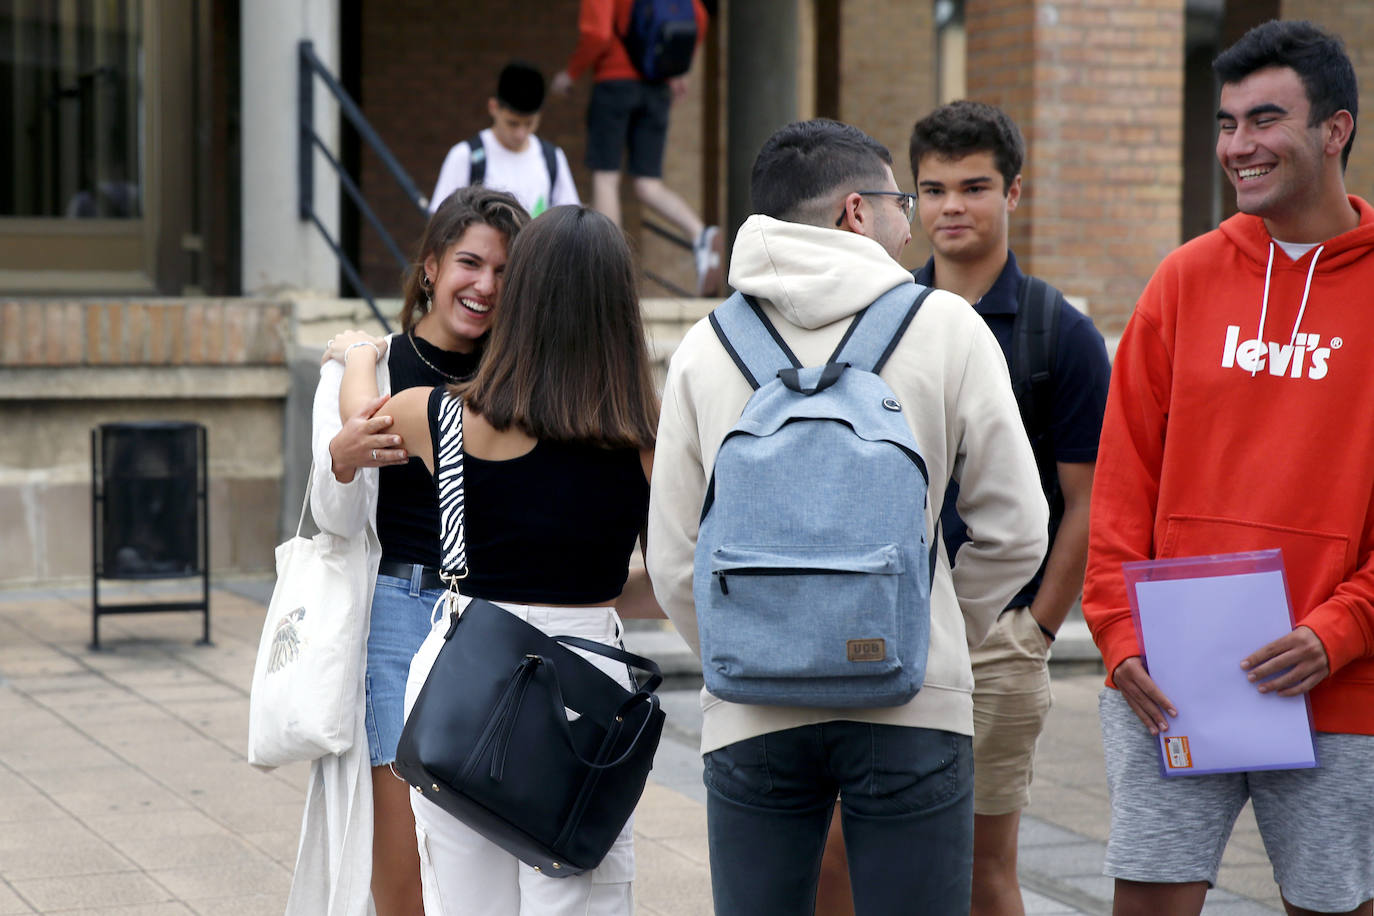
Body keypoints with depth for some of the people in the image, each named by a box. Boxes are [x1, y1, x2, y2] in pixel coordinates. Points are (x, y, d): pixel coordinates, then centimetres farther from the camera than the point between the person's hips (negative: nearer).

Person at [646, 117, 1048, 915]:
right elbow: (1014, 531, 1)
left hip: (750, 719, 2)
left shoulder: (706, 348, 7)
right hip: (910, 711, -2)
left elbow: (674, 560, 6)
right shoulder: (945, 326, 1)